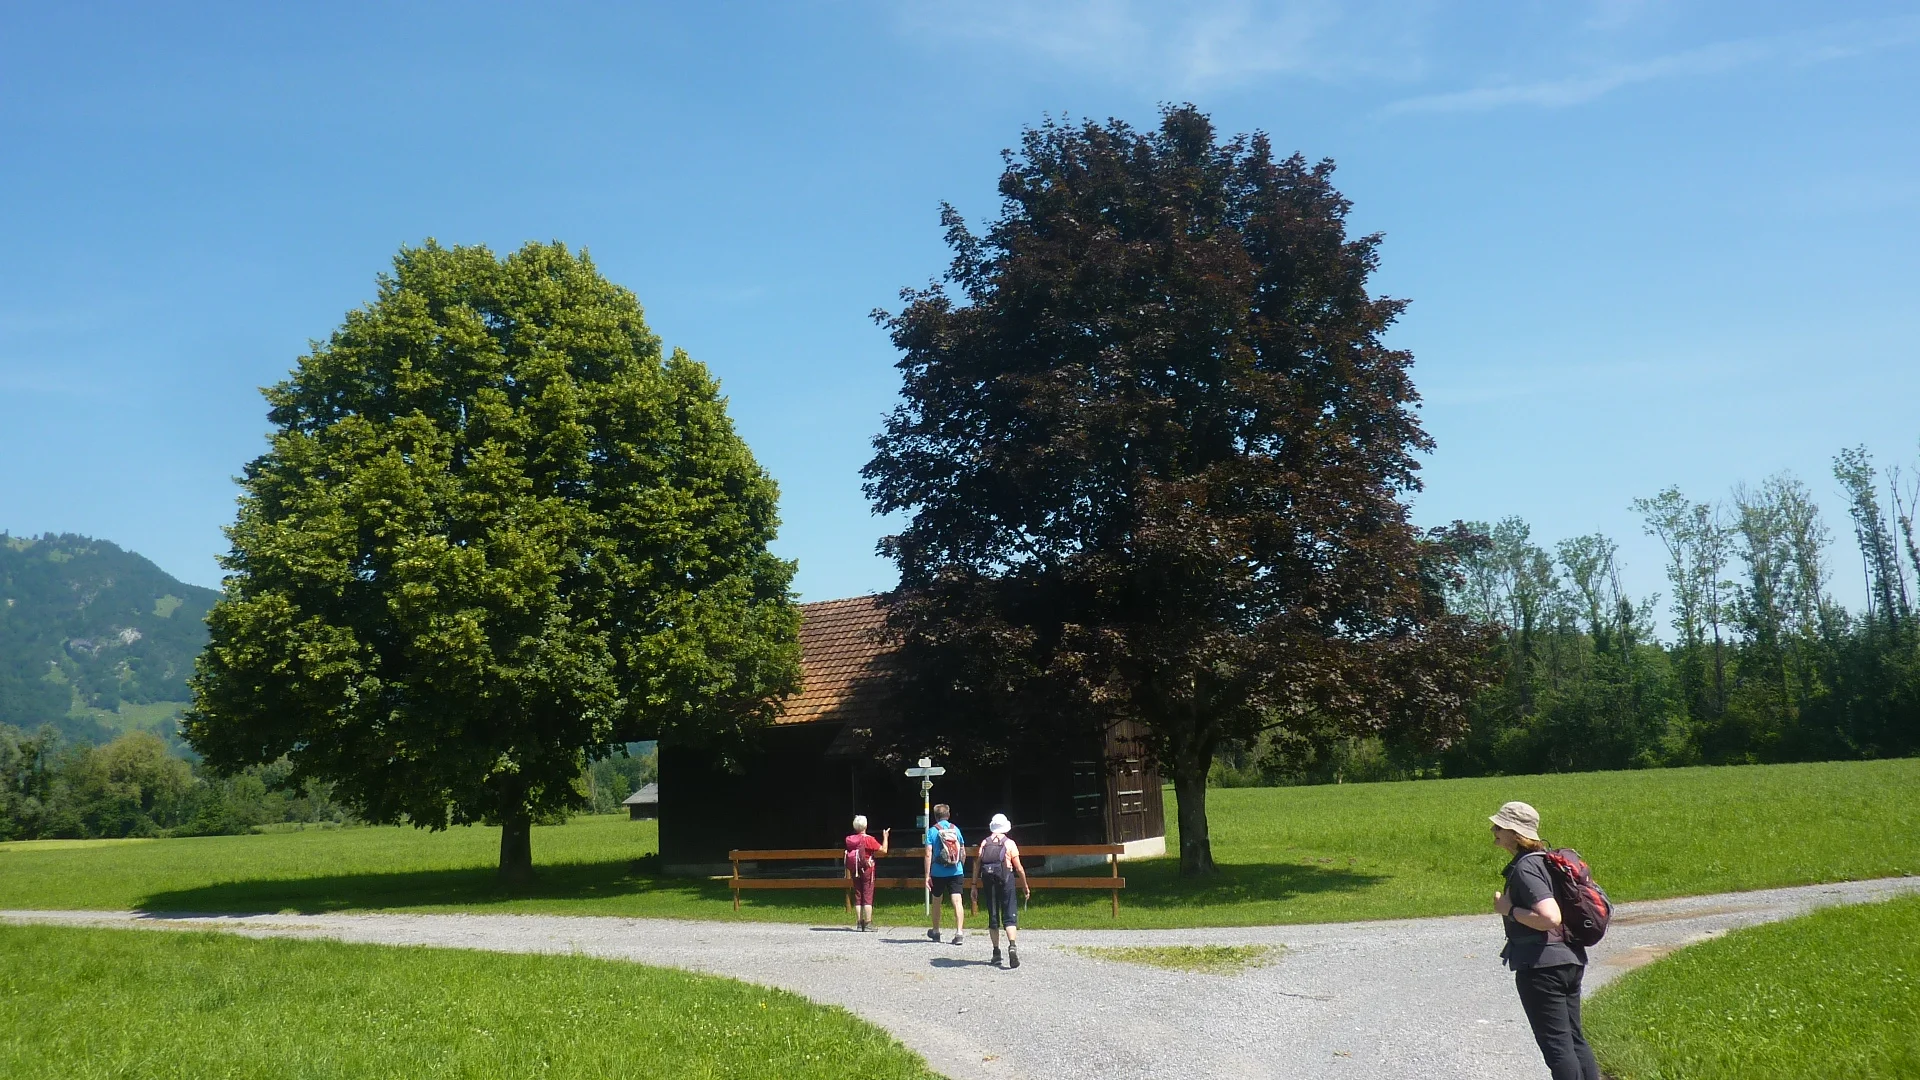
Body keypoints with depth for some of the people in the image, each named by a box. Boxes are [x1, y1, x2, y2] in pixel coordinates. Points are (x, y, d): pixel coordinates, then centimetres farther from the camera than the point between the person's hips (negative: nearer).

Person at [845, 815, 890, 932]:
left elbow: (848, 854, 11)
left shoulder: (849, 840, 1)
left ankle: (859, 924, 11)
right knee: (868, 897, -2)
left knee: (858, 897, 9)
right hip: (867, 870, -5)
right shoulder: (868, 839, -14)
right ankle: (868, 924, -3)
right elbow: (884, 850, -11)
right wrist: (885, 837, 0)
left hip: (855, 871, 5)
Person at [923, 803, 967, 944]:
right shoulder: (956, 829, 4)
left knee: (936, 902, 17)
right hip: (956, 872, 1)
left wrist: (927, 875, -9)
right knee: (957, 901, -4)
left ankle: (935, 931, 31)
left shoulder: (932, 831, -4)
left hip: (938, 873, -1)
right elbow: (963, 853, 9)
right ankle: (959, 933, -18)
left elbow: (928, 854, -10)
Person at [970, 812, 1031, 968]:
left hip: (989, 883, 3)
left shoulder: (984, 843, 9)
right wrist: (1025, 886, 8)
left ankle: (996, 952, 14)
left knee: (993, 917, 11)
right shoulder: (1009, 843, 2)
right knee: (1010, 916, -3)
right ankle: (1012, 946, -25)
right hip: (1006, 882, -3)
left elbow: (977, 865, 3)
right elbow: (1019, 868, 0)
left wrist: (974, 885, 5)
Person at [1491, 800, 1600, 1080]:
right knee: (1574, 1038, 17)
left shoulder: (1525, 868, -18)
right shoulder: (1547, 860, 12)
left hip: (1541, 966, -10)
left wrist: (1509, 910, -17)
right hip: (1570, 960, 10)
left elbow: (1549, 918, -29)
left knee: (1556, 1044, -2)